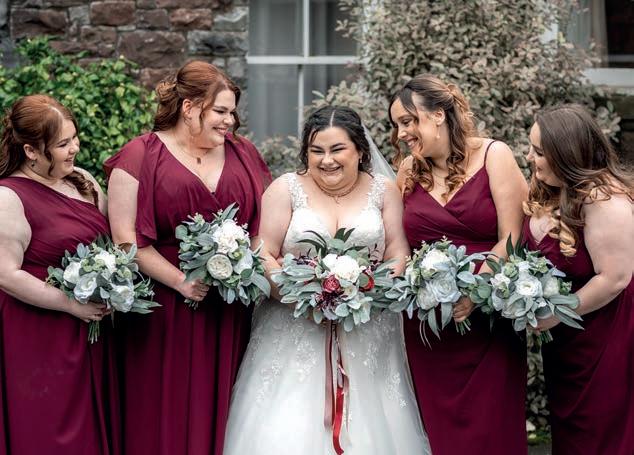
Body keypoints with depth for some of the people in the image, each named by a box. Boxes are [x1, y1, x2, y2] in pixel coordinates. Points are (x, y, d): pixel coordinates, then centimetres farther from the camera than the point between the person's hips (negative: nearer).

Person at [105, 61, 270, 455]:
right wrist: (181, 281, -15)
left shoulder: (242, 154, 10)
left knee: (222, 408, 8)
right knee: (169, 415, 2)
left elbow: (265, 223, 14)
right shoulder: (141, 157, -4)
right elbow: (127, 237, -10)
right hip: (167, 309, -4)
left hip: (231, 311, 4)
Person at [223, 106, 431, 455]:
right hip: (295, 333, -1)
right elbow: (263, 256, -3)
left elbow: (398, 254, 5)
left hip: (367, 335, 2)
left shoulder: (383, 191, 7)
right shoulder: (286, 189, 1)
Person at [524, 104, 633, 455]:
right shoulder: (550, 191, 1)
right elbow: (537, 253, 12)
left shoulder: (603, 201, -25)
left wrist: (556, 314, -20)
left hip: (600, 342, -8)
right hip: (562, 339, 8)